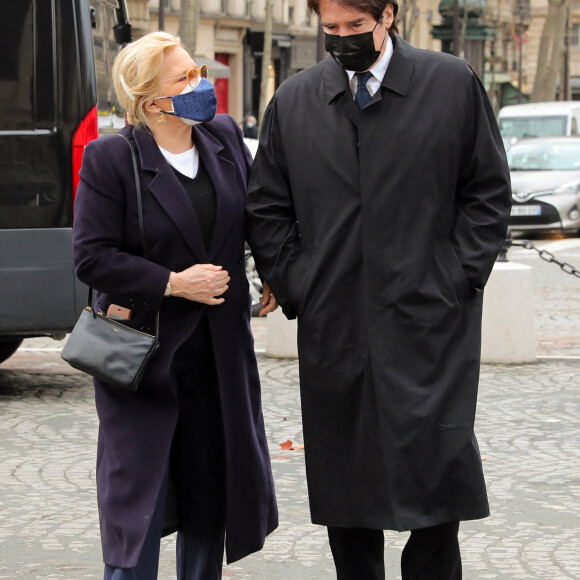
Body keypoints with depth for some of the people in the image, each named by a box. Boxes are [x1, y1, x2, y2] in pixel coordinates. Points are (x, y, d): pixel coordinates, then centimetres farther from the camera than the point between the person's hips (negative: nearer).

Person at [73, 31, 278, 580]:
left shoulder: (225, 136, 2)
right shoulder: (110, 158, -13)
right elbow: (91, 257, -14)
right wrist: (172, 283, -17)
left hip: (218, 348, 5)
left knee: (211, 484, 13)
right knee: (138, 487, -2)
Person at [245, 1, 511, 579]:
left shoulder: (453, 84, 2)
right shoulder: (293, 101, 7)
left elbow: (489, 192, 5)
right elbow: (265, 209, 13)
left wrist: (458, 278, -3)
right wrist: (295, 287, 3)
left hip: (428, 321, -2)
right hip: (333, 329, 2)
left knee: (435, 475, -7)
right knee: (344, 487, 7)